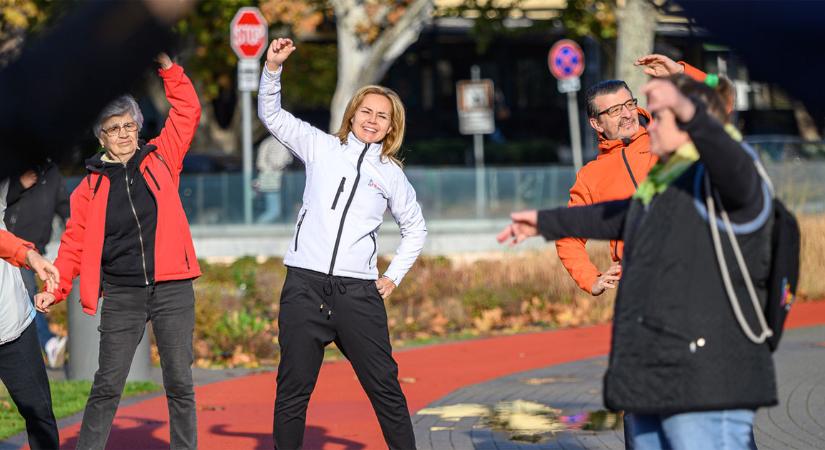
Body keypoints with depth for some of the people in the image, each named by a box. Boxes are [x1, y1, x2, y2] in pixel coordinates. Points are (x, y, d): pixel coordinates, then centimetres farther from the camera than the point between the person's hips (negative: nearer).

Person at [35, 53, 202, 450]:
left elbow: (186, 112, 5)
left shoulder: (161, 159, 7)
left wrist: (166, 66, -2)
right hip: (120, 295, 0)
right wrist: (56, 287, -6)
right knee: (107, 386, 0)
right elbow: (75, 242, 4)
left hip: (172, 288, 0)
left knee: (180, 383, 4)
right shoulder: (91, 186, 6)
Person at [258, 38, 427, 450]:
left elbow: (415, 228, 23)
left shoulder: (390, 173, 12)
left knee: (384, 387, -1)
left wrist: (393, 277, 14)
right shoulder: (322, 148, 10)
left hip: (358, 292, 0)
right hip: (305, 284, 0)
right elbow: (271, 114, 8)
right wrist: (273, 68, -6)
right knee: (293, 390, 2)